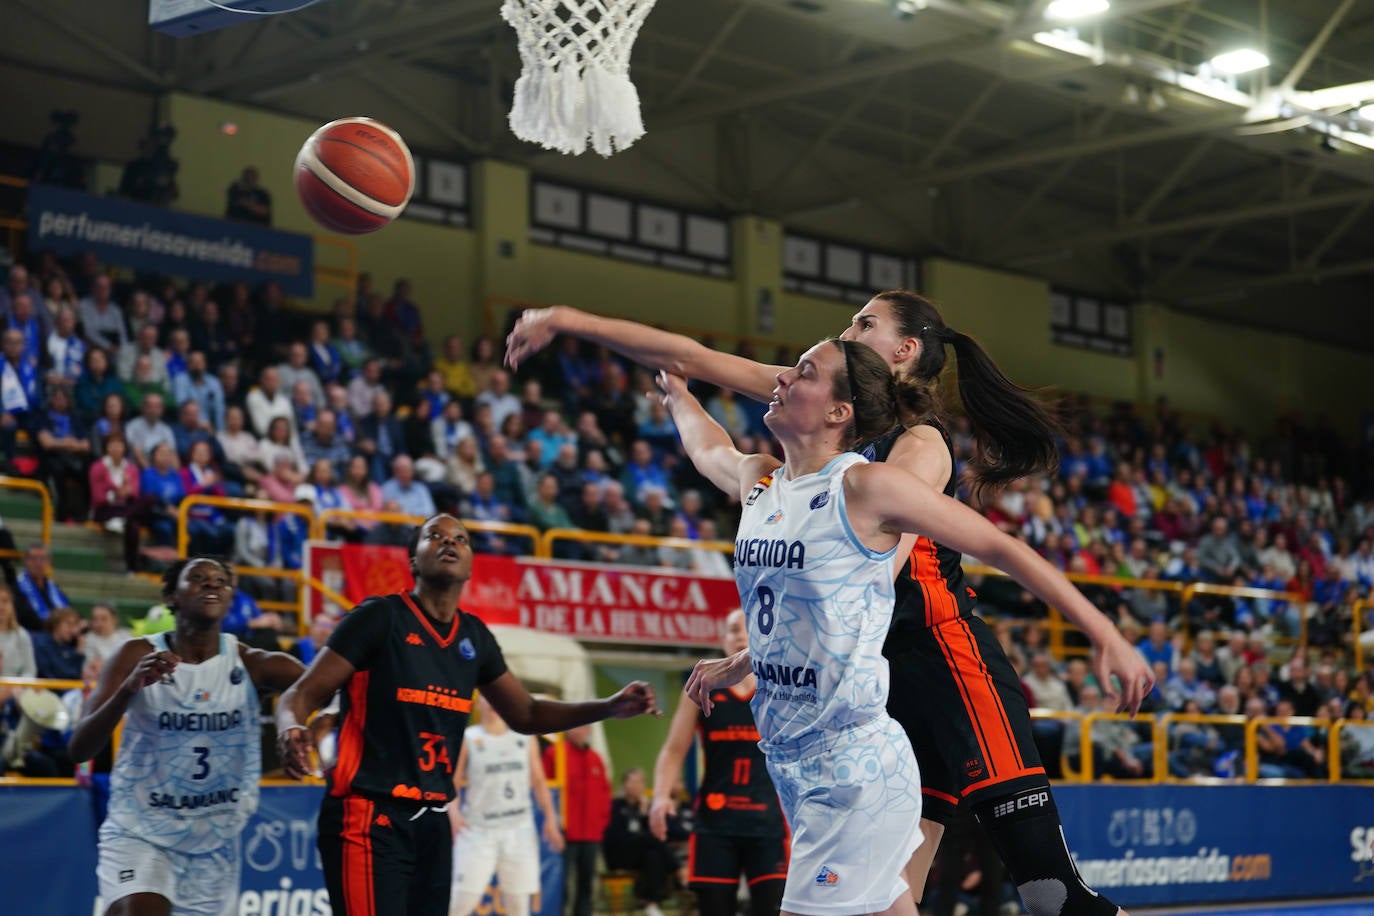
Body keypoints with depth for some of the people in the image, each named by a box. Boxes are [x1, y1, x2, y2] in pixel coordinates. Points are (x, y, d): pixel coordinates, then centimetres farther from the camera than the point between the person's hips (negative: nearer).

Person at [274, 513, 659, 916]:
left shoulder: (474, 636, 11)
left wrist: (612, 706, 9)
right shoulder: (379, 617, -7)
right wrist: (290, 731, -31)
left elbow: (525, 715, 22)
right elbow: (302, 694, -8)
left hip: (433, 822, 7)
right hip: (368, 816, -7)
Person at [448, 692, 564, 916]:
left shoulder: (526, 739, 9)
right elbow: (450, 783, -4)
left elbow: (539, 782, 13)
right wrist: (453, 813, -22)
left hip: (519, 831, 3)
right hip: (478, 830, -3)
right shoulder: (467, 740, -1)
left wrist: (550, 817, 2)